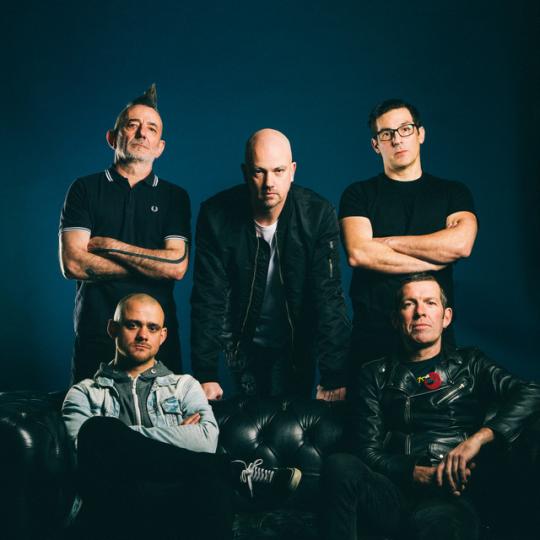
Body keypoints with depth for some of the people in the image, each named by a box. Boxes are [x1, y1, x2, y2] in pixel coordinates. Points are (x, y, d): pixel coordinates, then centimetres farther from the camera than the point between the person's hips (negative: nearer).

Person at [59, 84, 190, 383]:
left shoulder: (175, 197, 6)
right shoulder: (85, 189, 4)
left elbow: (177, 266, -8)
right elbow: (72, 264, -8)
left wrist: (108, 245, -9)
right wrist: (151, 264, -9)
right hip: (95, 334, 0)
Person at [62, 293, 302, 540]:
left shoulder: (183, 385, 23)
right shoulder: (83, 394, 21)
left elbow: (206, 441, 3)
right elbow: (93, 445, -1)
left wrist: (129, 437, 0)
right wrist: (177, 435, 0)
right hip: (113, 509, 1)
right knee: (97, 429, -30)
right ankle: (235, 471, -21)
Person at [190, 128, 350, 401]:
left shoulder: (318, 214, -20)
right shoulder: (216, 214, -19)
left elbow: (328, 297, -22)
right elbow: (208, 298, -17)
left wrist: (334, 378, -26)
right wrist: (206, 375, -21)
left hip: (298, 344, 0)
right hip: (243, 342, 1)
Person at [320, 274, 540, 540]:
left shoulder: (469, 363, 18)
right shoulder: (375, 376, 18)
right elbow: (368, 451, 9)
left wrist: (478, 438, -16)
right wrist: (420, 474, -10)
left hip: (455, 499, -3)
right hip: (397, 493, 3)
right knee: (339, 465, -30)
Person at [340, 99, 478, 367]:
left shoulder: (453, 192, 8)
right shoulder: (358, 194, 5)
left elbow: (460, 244, -11)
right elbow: (358, 254, -13)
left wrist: (386, 242, -7)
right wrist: (436, 260, -8)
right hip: (372, 332, -1)